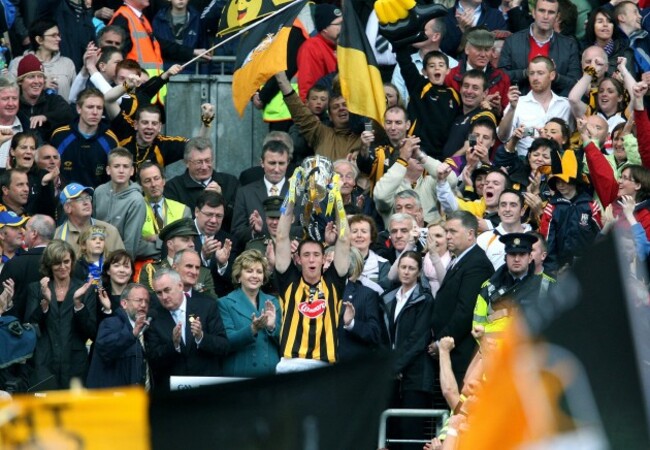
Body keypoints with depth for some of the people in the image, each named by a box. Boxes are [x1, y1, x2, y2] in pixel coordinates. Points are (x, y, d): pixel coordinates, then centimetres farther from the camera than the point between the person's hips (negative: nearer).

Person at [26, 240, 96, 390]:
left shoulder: (85, 290, 8)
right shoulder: (35, 289, 9)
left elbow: (92, 332, 0)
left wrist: (78, 302, -13)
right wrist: (45, 301, -15)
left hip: (74, 365, 1)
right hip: (44, 365, 0)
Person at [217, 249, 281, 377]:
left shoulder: (272, 302, 13)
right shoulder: (225, 303, 2)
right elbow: (227, 343, -8)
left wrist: (272, 327, -9)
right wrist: (252, 329, -23)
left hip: (271, 375, 3)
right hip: (240, 375, -3)